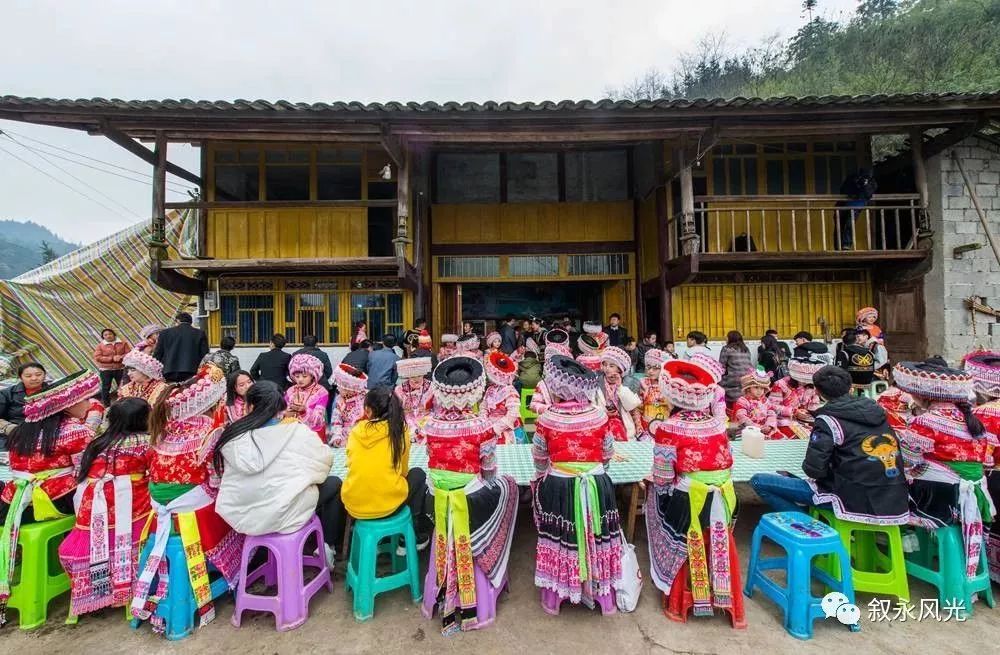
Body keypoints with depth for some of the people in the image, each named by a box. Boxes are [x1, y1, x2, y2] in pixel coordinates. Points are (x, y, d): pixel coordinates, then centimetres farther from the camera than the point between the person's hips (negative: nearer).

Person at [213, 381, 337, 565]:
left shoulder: (234, 436, -7)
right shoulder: (299, 432, -14)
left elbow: (225, 472, 7)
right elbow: (325, 460, 0)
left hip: (242, 517, 4)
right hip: (286, 515, -4)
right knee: (333, 483, 20)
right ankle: (328, 547, 25)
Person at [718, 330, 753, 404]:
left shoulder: (726, 349, -1)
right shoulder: (746, 349, 17)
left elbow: (721, 367, -4)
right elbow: (750, 365, 16)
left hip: (732, 383, -6)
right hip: (747, 381, 6)